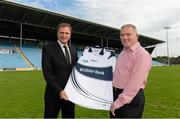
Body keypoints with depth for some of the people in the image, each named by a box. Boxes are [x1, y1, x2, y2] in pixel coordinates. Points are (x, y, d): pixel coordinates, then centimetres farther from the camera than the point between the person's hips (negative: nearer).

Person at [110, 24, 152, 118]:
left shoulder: (142, 54, -18)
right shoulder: (122, 53, 10)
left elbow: (135, 84, -24)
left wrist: (119, 102, -21)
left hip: (131, 98, -8)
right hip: (117, 95, 8)